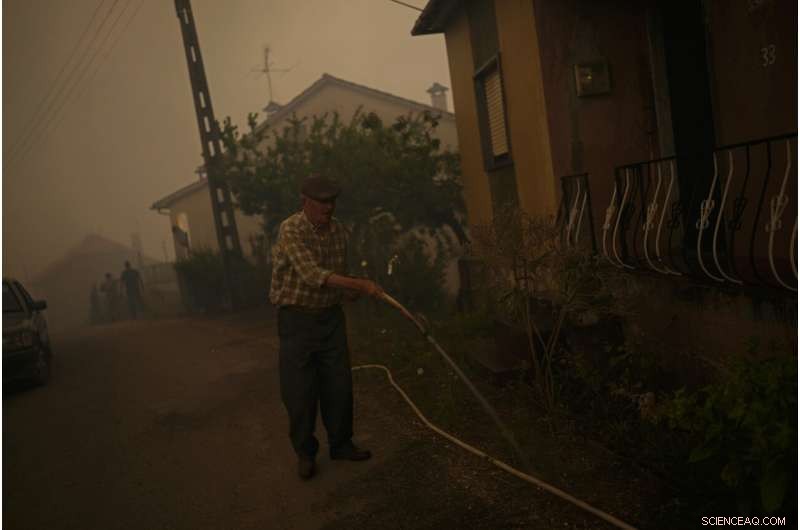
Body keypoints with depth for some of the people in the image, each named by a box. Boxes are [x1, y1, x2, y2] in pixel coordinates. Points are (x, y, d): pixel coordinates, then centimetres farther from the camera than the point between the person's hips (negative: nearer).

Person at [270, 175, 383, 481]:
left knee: (339, 386, 9)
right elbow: (311, 274, -31)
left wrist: (348, 293, -4)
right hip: (297, 318, -5)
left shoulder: (338, 230, 3)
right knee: (300, 390, 1)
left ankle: (341, 444, 26)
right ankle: (305, 453, 19)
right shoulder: (291, 230, -18)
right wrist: (359, 285, -37)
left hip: (331, 316, 6)